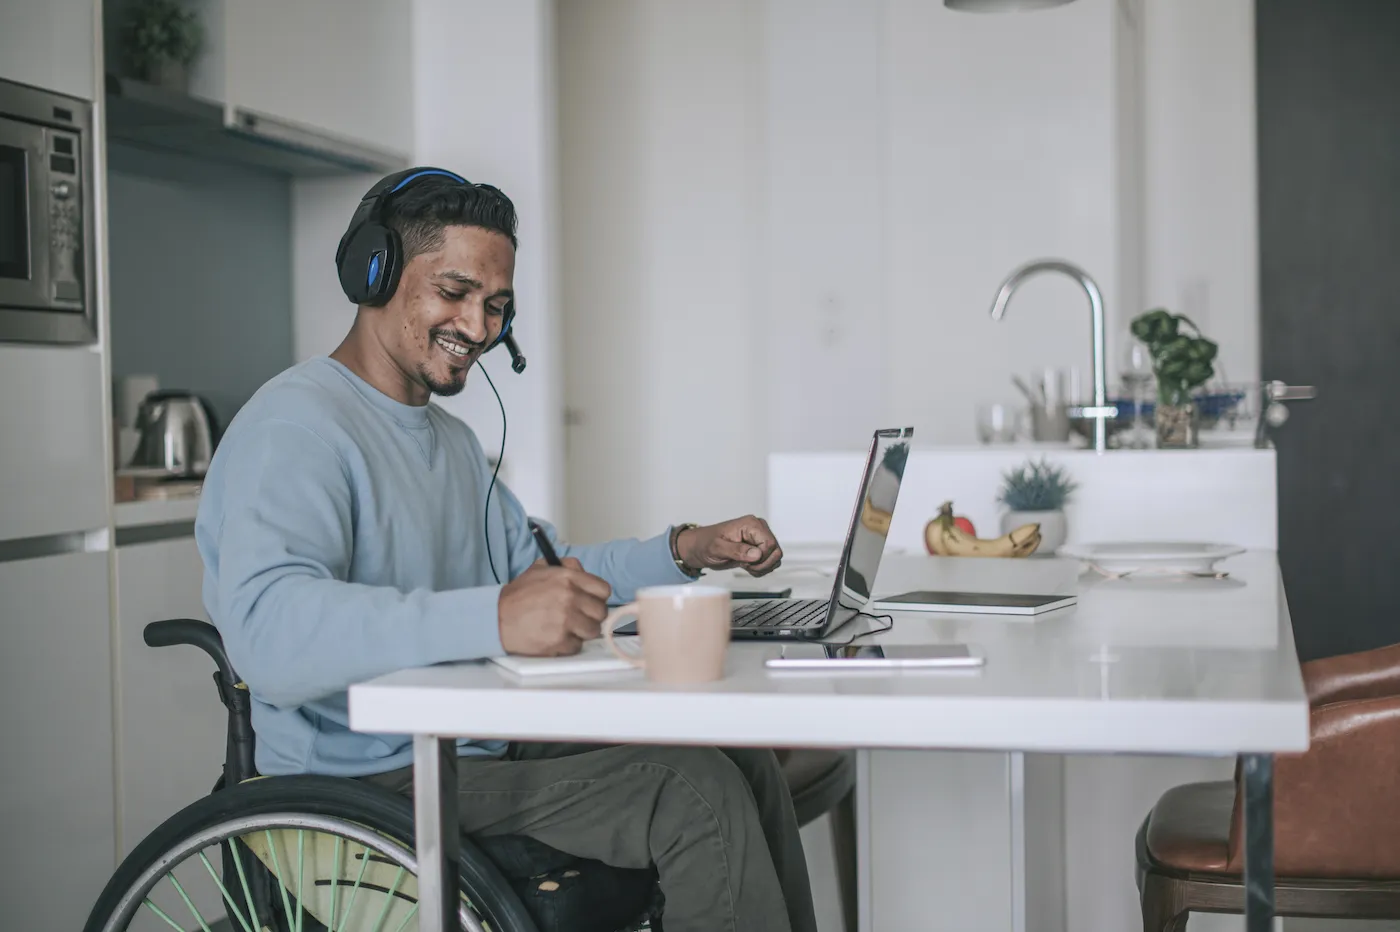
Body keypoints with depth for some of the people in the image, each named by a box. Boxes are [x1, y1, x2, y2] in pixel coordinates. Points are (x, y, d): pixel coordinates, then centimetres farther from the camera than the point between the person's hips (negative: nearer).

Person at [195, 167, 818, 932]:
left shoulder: (452, 439, 20)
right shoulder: (295, 426, -15)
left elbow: (542, 572, 26)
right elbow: (267, 630, -32)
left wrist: (684, 552, 9)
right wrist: (492, 618, -42)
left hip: (491, 745, 10)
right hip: (373, 780, -10)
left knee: (744, 760, -1)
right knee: (698, 795, -20)